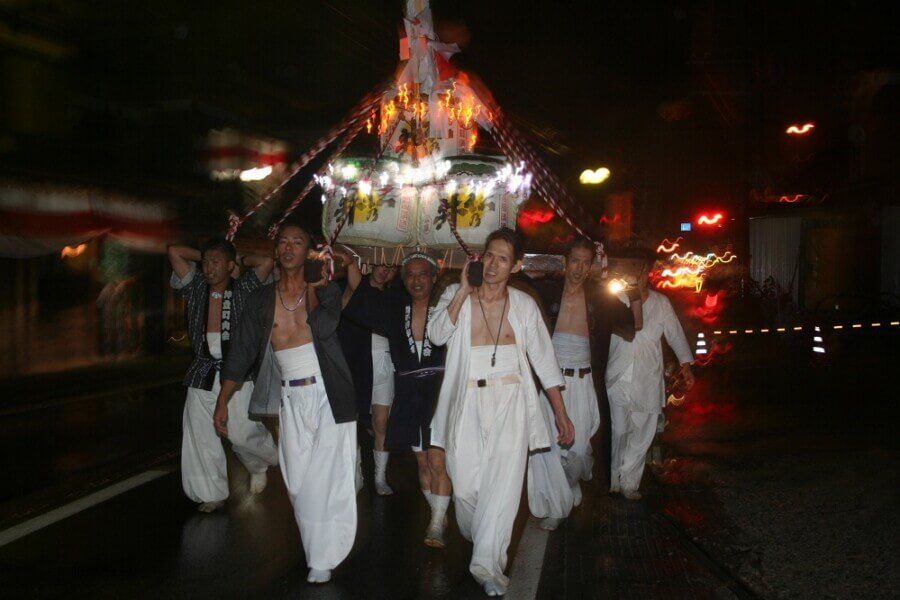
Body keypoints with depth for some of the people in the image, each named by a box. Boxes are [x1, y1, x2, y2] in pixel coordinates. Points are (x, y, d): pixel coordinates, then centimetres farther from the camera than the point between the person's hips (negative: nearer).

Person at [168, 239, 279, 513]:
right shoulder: (196, 288, 7)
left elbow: (266, 262, -13)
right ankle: (212, 493, 18)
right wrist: (202, 255, 11)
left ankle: (259, 466, 29)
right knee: (200, 437, 3)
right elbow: (174, 251, 4)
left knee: (242, 434, -5)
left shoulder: (243, 290, 1)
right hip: (203, 372, 3)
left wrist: (240, 259, 2)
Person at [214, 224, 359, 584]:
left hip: (327, 395, -3)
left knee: (327, 475, -3)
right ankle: (314, 547, 23)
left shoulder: (326, 289, -1)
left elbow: (323, 328, -21)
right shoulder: (262, 301, 6)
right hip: (291, 398, 3)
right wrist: (222, 402, 6)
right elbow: (242, 352, 7)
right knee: (297, 479, 5)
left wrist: (312, 289, -10)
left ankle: (324, 560, 7)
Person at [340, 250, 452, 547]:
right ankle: (439, 515, 27)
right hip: (408, 393, 4)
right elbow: (359, 289, 4)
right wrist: (350, 263, -12)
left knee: (437, 460, -9)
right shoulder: (395, 308, 8)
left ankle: (437, 526, -2)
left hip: (438, 391, -4)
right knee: (422, 462, 11)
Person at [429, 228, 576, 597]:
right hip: (468, 401, 0)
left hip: (510, 401, 0)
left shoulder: (524, 305, 7)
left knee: (503, 482, -13)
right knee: (465, 486, -1)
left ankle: (488, 566, -5)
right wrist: (463, 292, -14)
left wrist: (561, 414, 8)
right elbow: (437, 335, -12)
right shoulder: (455, 296, 5)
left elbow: (544, 359, 10)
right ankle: (475, 537, 30)